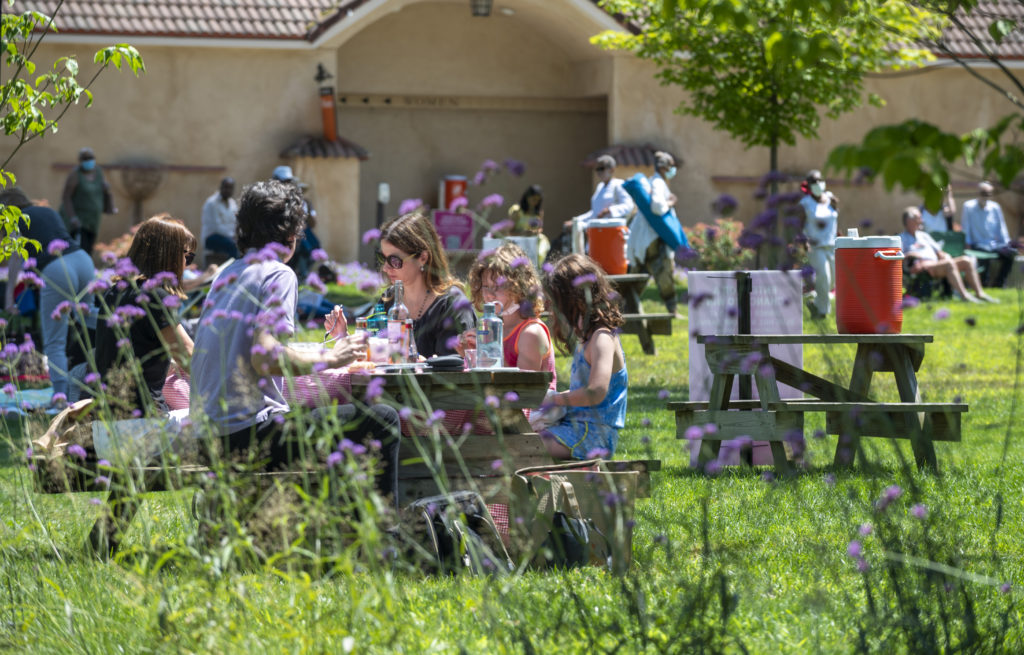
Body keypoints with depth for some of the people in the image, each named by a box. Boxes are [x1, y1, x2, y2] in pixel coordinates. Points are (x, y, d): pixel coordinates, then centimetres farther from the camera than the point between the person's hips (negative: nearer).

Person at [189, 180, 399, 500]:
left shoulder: (228, 273, 18)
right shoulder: (278, 275, -8)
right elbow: (265, 359, -21)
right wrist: (330, 358, -8)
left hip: (209, 434, 10)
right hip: (246, 433, -10)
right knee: (381, 420, -9)